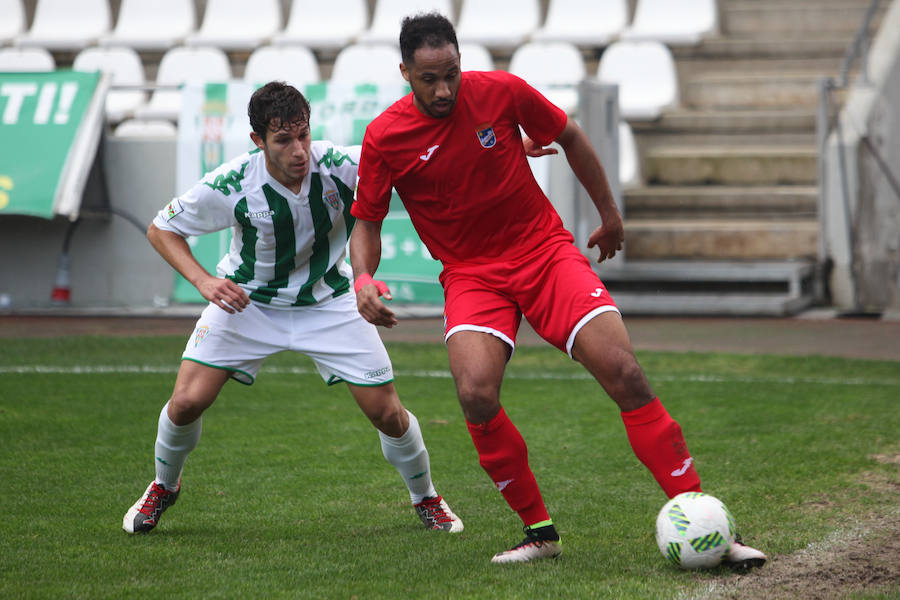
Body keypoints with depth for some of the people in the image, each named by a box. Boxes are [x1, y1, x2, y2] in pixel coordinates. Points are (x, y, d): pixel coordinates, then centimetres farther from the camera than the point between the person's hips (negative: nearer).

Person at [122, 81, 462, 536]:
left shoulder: (339, 166, -27)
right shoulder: (231, 185, -26)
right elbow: (161, 229, -10)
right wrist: (203, 281, -25)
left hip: (326, 303, 1)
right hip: (246, 299, -1)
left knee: (387, 413, -3)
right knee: (187, 401, -11)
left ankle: (425, 499, 27)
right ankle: (164, 486, 22)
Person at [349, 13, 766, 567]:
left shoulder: (502, 91, -10)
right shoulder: (385, 138, -10)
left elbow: (571, 137, 7)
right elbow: (367, 222, 3)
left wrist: (610, 215, 14)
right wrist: (363, 279, -16)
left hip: (545, 251, 0)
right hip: (471, 273, 0)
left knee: (624, 372, -16)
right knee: (476, 395, -27)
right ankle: (540, 532, -6)